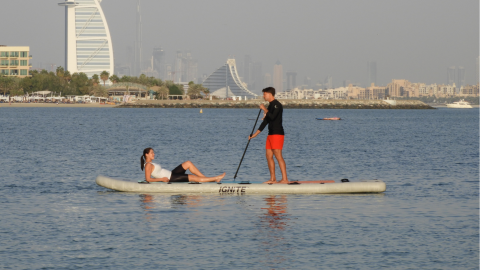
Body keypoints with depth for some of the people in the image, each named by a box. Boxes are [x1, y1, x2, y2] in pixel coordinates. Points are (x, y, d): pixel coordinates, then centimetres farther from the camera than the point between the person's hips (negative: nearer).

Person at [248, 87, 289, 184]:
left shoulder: (277, 105, -9)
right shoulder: (270, 106, 20)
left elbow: (272, 117, -25)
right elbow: (265, 121, 22)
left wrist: (265, 109, -10)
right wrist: (255, 134, 21)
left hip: (277, 133, -10)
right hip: (271, 134, 10)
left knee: (278, 156, -13)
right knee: (269, 155, 8)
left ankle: (285, 179, -16)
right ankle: (273, 179, 11)